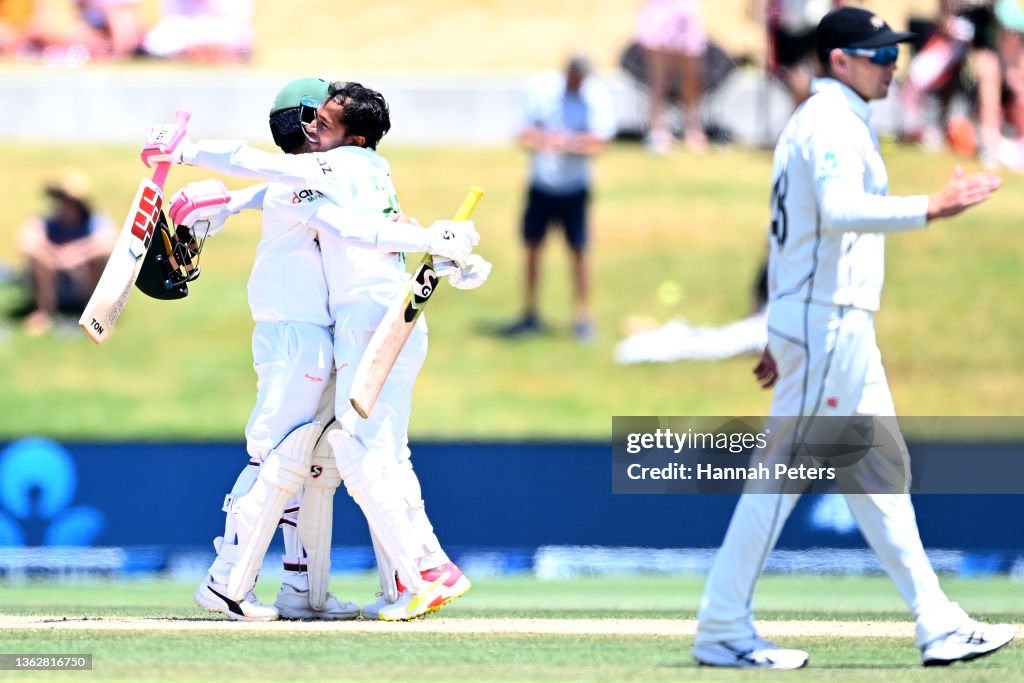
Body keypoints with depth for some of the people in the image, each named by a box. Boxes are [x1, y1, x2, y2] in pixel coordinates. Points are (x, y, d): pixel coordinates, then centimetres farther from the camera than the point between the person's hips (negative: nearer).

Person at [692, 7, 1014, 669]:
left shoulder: (812, 121, 19)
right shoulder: (833, 122, -12)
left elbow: (792, 230, 22)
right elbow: (840, 209, -30)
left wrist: (782, 334, 23)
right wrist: (929, 209, -36)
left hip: (842, 327, 11)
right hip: (829, 322, -11)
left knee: (880, 473, 10)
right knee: (784, 471, -7)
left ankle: (938, 625, 11)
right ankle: (723, 629, -4)